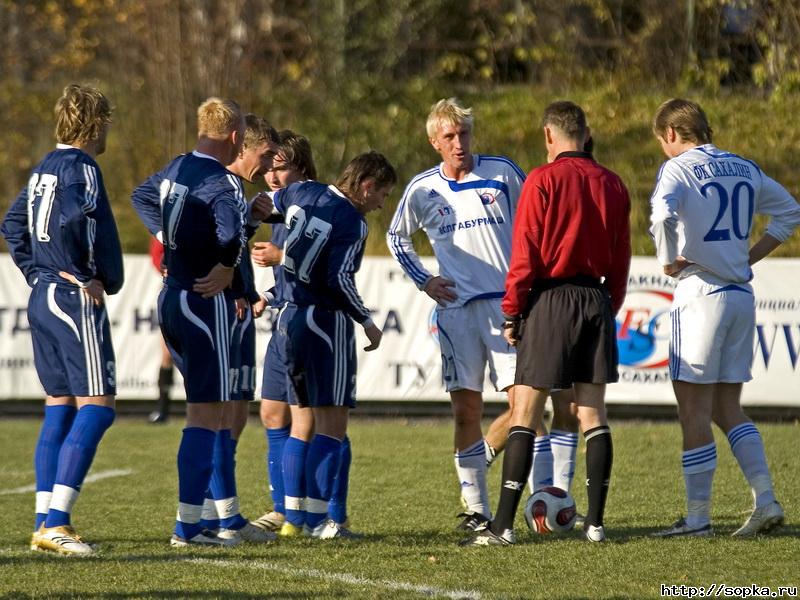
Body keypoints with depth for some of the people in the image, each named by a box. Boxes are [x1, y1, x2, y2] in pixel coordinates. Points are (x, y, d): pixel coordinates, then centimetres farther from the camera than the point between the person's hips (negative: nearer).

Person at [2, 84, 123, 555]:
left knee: (60, 407, 11)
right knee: (96, 407, -10)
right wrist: (81, 277, -18)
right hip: (76, 302, -10)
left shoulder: (47, 167, 15)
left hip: (44, 299, 10)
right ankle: (56, 522, -17)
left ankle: (46, 522, 10)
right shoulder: (81, 168, -12)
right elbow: (67, 223, -28)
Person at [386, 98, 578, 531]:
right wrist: (424, 281, 9)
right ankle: (475, 508, 7)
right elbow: (397, 238, 21)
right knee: (466, 409, 1)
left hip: (507, 302, -1)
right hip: (456, 309, 2)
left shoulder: (501, 172, 1)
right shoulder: (422, 190, 5)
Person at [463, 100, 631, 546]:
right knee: (593, 414, 7)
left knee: (525, 413, -4)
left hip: (551, 300, -5)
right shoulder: (612, 184, 7)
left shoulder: (544, 180, -7)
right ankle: (595, 522, 5)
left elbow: (526, 254, -9)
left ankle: (504, 525, -8)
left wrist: (512, 312, -2)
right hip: (597, 300, 5)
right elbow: (621, 259, 10)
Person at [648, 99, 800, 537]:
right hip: (742, 295, 6)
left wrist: (668, 262, -13)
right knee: (727, 408, 14)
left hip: (701, 293, -6)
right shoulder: (744, 169, 13)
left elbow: (662, 213, -28)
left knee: (694, 410, -1)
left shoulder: (679, 168, -8)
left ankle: (698, 517, 0)